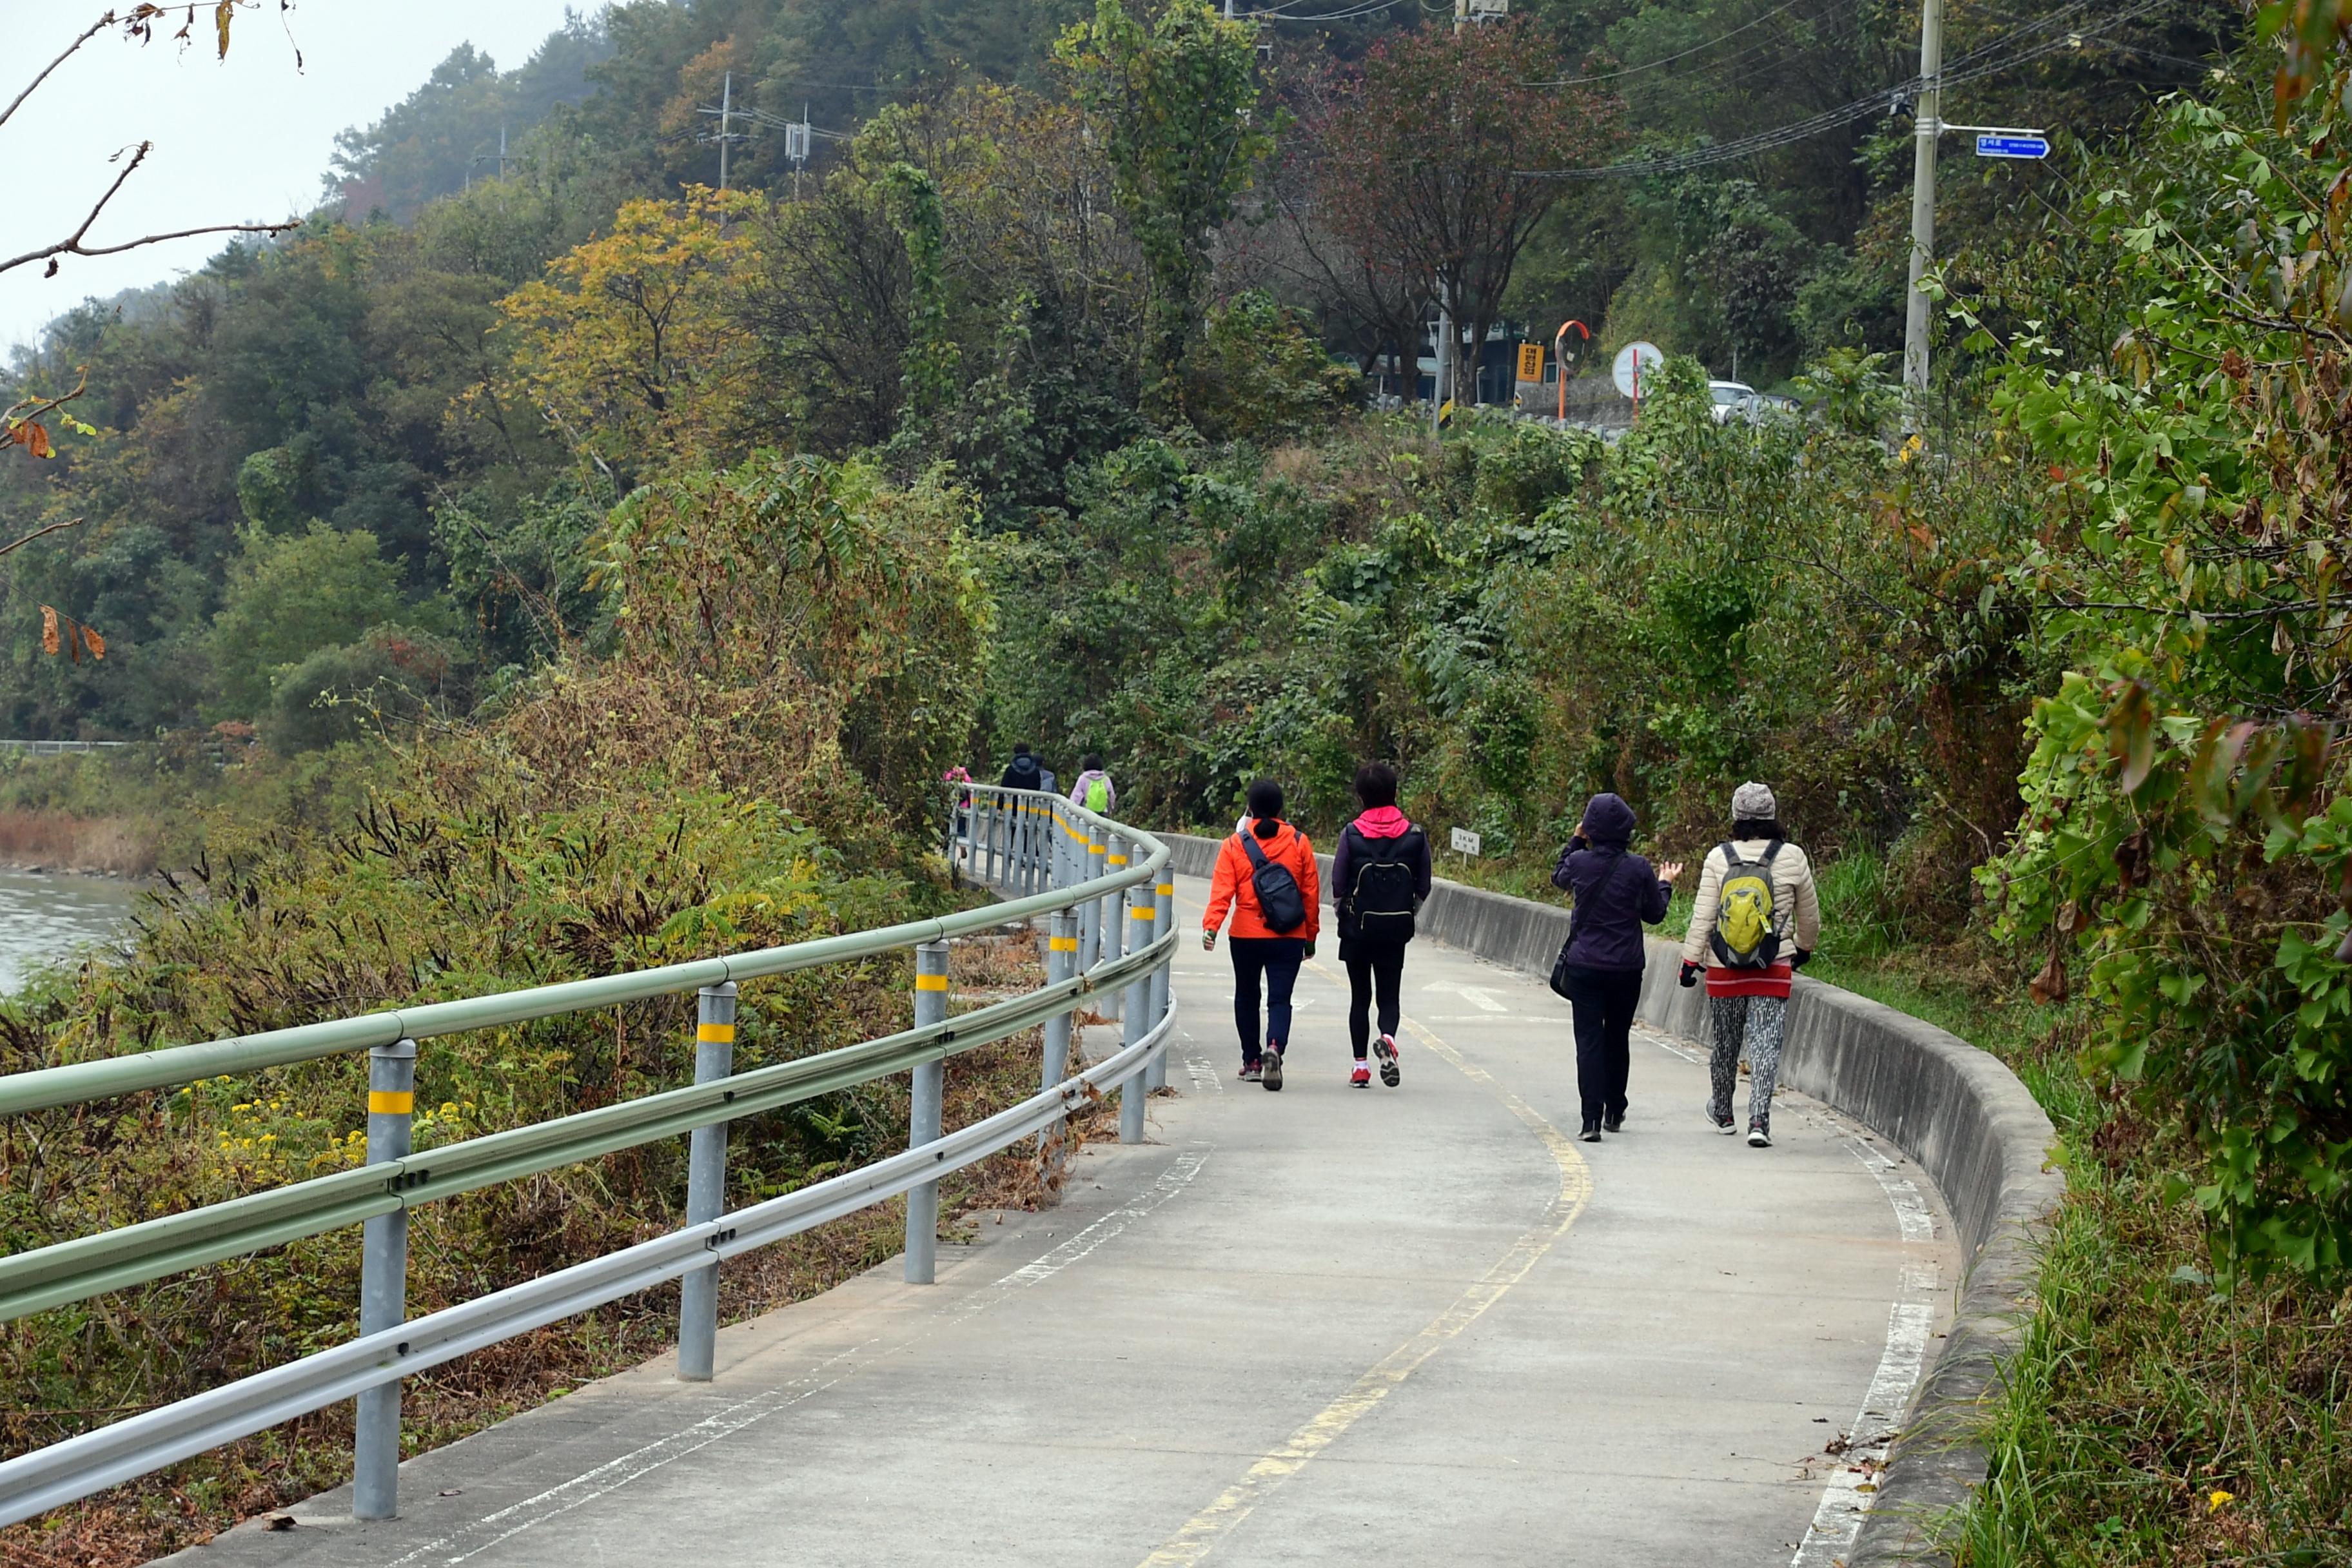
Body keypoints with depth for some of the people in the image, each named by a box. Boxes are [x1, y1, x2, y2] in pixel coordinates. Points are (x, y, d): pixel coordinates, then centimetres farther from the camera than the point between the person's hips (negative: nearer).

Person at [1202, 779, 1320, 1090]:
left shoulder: (1234, 846, -1)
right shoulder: (1299, 843, 1)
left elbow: (1222, 891, -11)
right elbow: (1310, 893, 5)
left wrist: (1211, 926, -15)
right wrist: (1311, 936, 13)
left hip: (1246, 936, 0)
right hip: (1289, 937, 0)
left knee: (1246, 998, 17)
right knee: (1280, 999, -2)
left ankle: (1252, 1062, 21)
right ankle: (1274, 1047, -28)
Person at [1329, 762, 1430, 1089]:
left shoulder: (1352, 834, -8)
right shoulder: (1415, 836, -4)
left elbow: (1337, 885, -5)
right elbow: (1423, 887, 2)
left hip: (1357, 927, -1)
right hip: (1396, 928, 1)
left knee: (1360, 996, 11)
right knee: (1390, 995, 8)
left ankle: (1360, 1065, 8)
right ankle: (1387, 1038, -23)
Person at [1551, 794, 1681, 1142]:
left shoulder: (1579, 862, -8)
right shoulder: (1638, 868, -8)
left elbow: (1558, 878, 17)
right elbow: (1655, 914, 5)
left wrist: (1576, 842, 23)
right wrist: (1665, 885, 23)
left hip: (1584, 966, -1)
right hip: (1626, 969, 1)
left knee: (1589, 1040, -2)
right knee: (1618, 1039, 17)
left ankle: (1592, 1119, -14)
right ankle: (1614, 1113, 29)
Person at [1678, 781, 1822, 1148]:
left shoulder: (1719, 858, -5)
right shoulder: (1792, 858, -4)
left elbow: (1703, 915, -5)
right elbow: (1809, 914, 8)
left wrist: (1691, 960, 2)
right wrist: (1805, 948, 26)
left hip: (1723, 969, 1)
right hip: (1774, 971, -1)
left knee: (1725, 1043, 16)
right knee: (1766, 1045, -3)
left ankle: (1722, 1113, 34)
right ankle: (1759, 1119, -15)